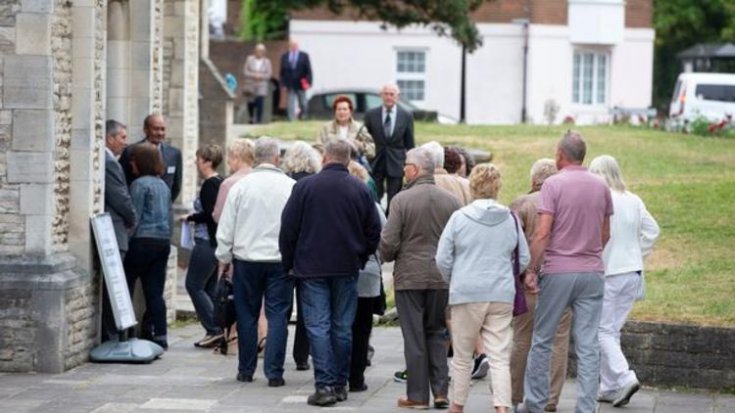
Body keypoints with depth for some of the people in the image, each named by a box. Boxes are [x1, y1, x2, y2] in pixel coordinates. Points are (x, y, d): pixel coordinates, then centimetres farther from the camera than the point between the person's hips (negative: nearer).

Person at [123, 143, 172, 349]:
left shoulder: (140, 184, -9)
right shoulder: (163, 185, 15)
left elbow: (134, 217, -11)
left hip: (143, 241, -7)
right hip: (163, 242, 7)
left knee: (125, 286, 2)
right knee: (155, 292, 5)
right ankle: (160, 335, 0)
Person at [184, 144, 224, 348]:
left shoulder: (210, 184, -15)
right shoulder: (220, 182, 13)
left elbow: (209, 214, -19)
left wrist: (190, 217, -5)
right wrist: (195, 216, 13)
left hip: (207, 242, -10)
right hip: (216, 240, 10)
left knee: (194, 285, -5)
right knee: (209, 288, 11)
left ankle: (214, 329, -8)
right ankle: (215, 331, 10)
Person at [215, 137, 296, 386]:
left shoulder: (241, 186, -3)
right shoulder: (291, 187, -5)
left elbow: (226, 228, 1)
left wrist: (224, 258, 11)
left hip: (246, 259, 1)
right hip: (280, 260, -1)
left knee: (247, 316, 10)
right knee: (277, 316, 2)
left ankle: (246, 370, 16)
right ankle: (274, 372, -2)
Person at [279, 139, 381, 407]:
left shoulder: (304, 187, -6)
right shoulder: (360, 190, 0)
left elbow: (288, 229, -3)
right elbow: (374, 231, 4)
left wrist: (289, 263, 8)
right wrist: (361, 259, 18)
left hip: (312, 267, -2)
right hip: (347, 269, 2)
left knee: (318, 326, -3)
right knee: (342, 327, 10)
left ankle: (325, 385, -12)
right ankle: (340, 384, 15)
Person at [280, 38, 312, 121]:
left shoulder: (304, 56, 2)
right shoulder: (284, 57, 6)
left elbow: (308, 70, 1)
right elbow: (282, 71, 7)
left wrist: (308, 82, -7)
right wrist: (283, 83, -1)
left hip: (300, 85, 0)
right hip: (290, 85, 0)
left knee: (303, 104, 9)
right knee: (291, 105, -4)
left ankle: (302, 118, 28)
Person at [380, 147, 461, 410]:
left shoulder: (402, 200, -11)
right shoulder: (450, 201, 0)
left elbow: (389, 242, -11)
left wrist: (388, 257, 10)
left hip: (409, 277, -3)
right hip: (442, 277, 3)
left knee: (414, 337, 3)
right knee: (437, 333, 14)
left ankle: (417, 395, 6)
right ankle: (440, 391, 8)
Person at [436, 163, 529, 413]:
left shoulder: (460, 217, -5)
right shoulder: (510, 220, 2)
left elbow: (442, 259, -2)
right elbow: (524, 259, 9)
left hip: (467, 295, -1)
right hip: (502, 296, 1)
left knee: (462, 356, 12)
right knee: (500, 357, -1)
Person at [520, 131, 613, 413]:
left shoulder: (554, 184, -8)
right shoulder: (601, 187, 7)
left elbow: (542, 233, -13)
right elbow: (605, 234, 14)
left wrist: (532, 270, -8)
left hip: (558, 272, -4)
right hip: (592, 273, 4)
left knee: (542, 340, 8)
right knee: (588, 345, 2)